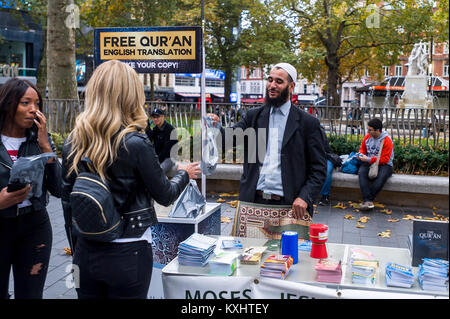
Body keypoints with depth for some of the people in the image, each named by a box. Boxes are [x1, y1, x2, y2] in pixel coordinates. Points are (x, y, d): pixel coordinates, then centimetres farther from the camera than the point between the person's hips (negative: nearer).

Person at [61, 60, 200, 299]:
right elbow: (165, 196, -6)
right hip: (128, 253, -4)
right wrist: (184, 174, 14)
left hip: (85, 253, 4)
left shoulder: (73, 142, -2)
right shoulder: (135, 144, -17)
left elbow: (67, 202, 5)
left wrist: (76, 249, 17)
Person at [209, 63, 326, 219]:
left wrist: (304, 197, -13)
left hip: (288, 205, -2)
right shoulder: (254, 115, 12)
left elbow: (319, 168, 0)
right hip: (253, 201, 2)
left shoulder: (308, 122, 2)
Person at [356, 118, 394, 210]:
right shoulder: (367, 137, 7)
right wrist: (361, 155, 0)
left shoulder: (387, 140, -10)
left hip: (384, 165, -4)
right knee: (361, 172, -30)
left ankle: (367, 200, -32)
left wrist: (369, 160, -20)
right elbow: (362, 149, 24)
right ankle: (368, 201, -40)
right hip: (369, 163, 4)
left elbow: (385, 159, -14)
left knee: (381, 176, -38)